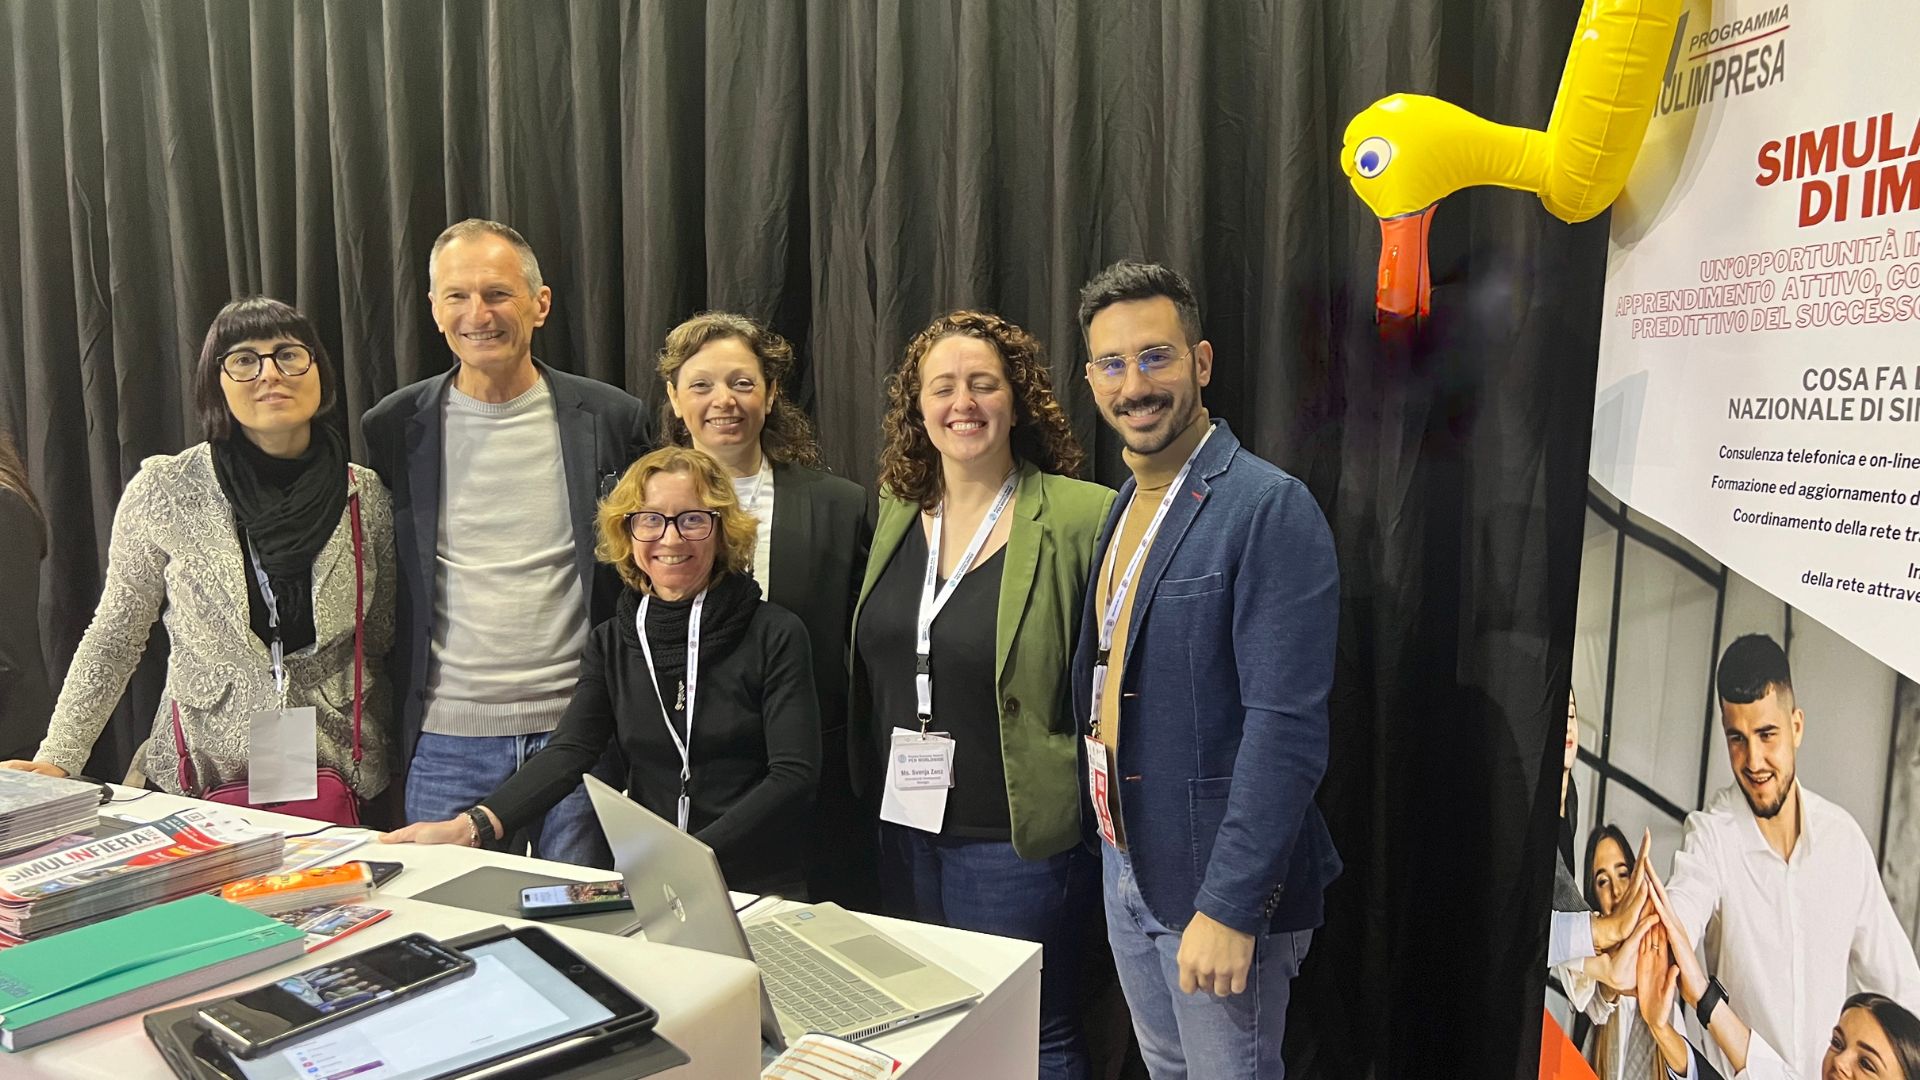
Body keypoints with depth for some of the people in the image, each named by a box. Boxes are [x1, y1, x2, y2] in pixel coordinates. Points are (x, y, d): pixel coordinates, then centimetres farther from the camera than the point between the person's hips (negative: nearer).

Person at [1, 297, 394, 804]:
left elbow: (381, 644, 5)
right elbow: (115, 636, 3)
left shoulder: (366, 496, -1)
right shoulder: (164, 491, -5)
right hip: (198, 781, -1)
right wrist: (56, 760, -3)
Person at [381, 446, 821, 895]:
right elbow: (569, 752, -3)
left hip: (761, 890, -3)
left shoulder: (776, 635, -4)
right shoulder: (610, 643, 9)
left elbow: (793, 774, -10)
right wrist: (470, 826, -19)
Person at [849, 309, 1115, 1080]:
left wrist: (1091, 803, -14)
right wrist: (874, 787, 12)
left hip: (1019, 838, -6)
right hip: (904, 829, 6)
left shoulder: (1083, 518, -14)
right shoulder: (895, 512, 5)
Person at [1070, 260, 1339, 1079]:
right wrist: (1109, 832, 9)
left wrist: (1229, 906, -24)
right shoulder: (1127, 505, 8)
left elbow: (1287, 726, -23)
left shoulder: (1270, 509, -19)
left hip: (1218, 884, -7)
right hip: (1125, 863, 8)